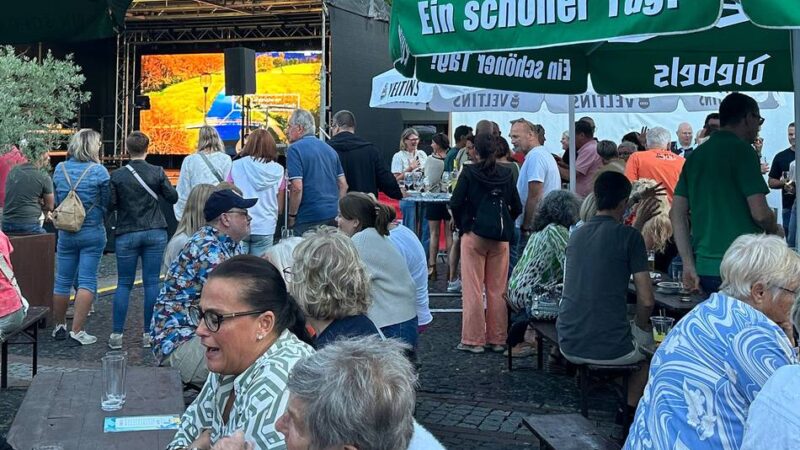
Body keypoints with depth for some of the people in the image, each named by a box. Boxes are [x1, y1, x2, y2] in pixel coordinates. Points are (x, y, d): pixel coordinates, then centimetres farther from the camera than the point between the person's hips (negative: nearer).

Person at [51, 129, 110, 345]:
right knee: (87, 281, 0)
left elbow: (55, 201, 11)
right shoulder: (99, 171, -10)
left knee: (62, 281, 13)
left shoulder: (60, 169, 2)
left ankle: (59, 326, 25)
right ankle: (77, 330, -2)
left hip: (65, 232, 4)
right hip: (93, 233, -4)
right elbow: (106, 204, -3)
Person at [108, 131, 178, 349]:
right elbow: (172, 197, 1)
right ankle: (149, 333, 7)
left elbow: (110, 205, -4)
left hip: (126, 235, 0)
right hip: (155, 233, 0)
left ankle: (117, 334, 6)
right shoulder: (157, 172, -5)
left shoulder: (117, 176, -5)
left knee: (124, 284, 7)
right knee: (151, 282, 4)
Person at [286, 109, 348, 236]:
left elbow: (297, 188, -16)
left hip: (309, 219, -7)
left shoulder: (295, 149, -7)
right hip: (334, 216, 7)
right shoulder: (329, 149, 15)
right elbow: (343, 185, 14)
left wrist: (291, 216, -6)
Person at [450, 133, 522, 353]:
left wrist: (461, 225, 6)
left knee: (473, 290, 3)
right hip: (500, 238, 3)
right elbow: (517, 207, 5)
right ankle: (497, 339, 14)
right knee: (498, 290, 9)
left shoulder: (469, 173, -6)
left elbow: (455, 203, -9)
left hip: (474, 236, -3)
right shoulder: (506, 174, 3)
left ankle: (473, 340, 5)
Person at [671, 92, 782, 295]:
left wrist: (689, 265, 10)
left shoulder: (695, 156, 12)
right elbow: (760, 213, -14)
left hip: (705, 269, 7)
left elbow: (676, 214, 10)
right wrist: (775, 230, 9)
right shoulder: (741, 150, -8)